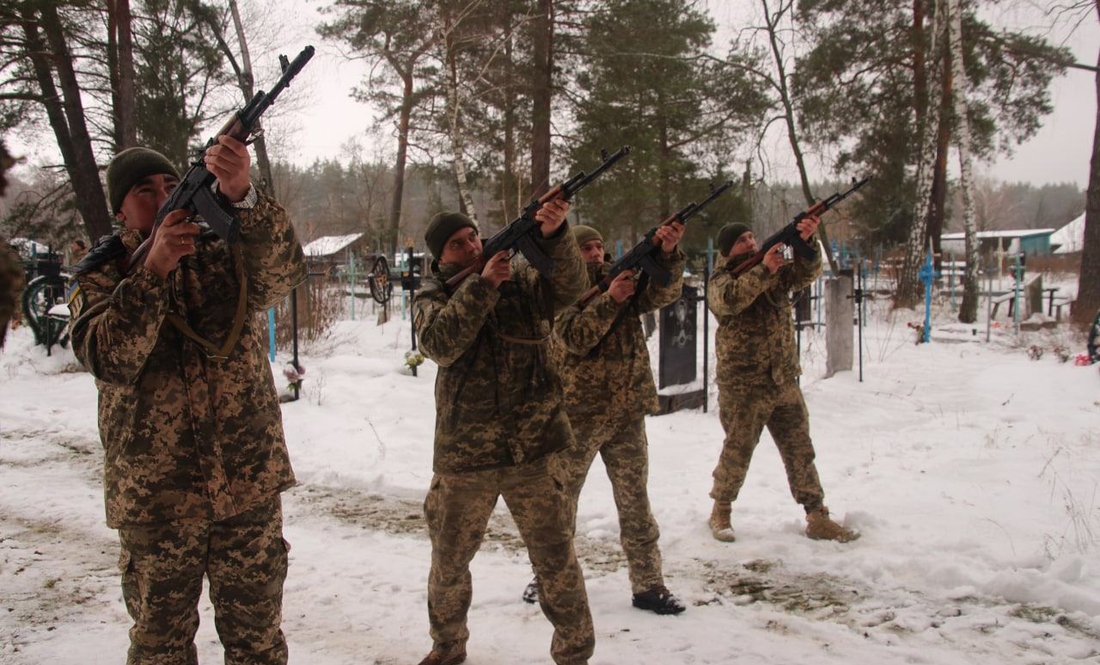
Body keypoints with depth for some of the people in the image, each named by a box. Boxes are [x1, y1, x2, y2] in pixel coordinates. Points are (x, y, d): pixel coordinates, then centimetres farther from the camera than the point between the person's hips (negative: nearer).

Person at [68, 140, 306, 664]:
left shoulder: (224, 249, 2)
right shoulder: (100, 275, 1)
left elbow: (281, 272, -21)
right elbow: (108, 358, -16)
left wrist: (241, 196, -38)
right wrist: (154, 268, -27)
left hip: (249, 481, 0)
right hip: (155, 492, 0)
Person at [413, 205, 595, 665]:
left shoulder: (521, 281, 2)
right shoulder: (432, 297, 3)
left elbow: (568, 285, -17)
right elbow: (440, 343, -17)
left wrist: (554, 234, -34)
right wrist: (482, 285, -24)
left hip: (531, 449, -1)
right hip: (463, 455, 1)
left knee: (556, 558, 2)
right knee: (449, 559, 17)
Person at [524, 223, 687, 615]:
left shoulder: (625, 278, 6)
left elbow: (664, 293, -12)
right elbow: (575, 339, -20)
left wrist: (668, 253, -30)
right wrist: (610, 300, -31)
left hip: (627, 411, 3)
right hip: (578, 410, -3)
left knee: (634, 500, 6)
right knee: (562, 497, 11)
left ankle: (648, 585, 12)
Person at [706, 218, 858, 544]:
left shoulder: (778, 270, 9)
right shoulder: (721, 280, -3)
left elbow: (806, 273, -8)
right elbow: (730, 300, -26)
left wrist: (806, 242, -27)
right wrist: (763, 269, -33)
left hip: (784, 381, 5)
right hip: (743, 387, -5)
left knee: (800, 450, 8)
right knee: (737, 453, 4)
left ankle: (817, 518, 14)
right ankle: (720, 511, 23)